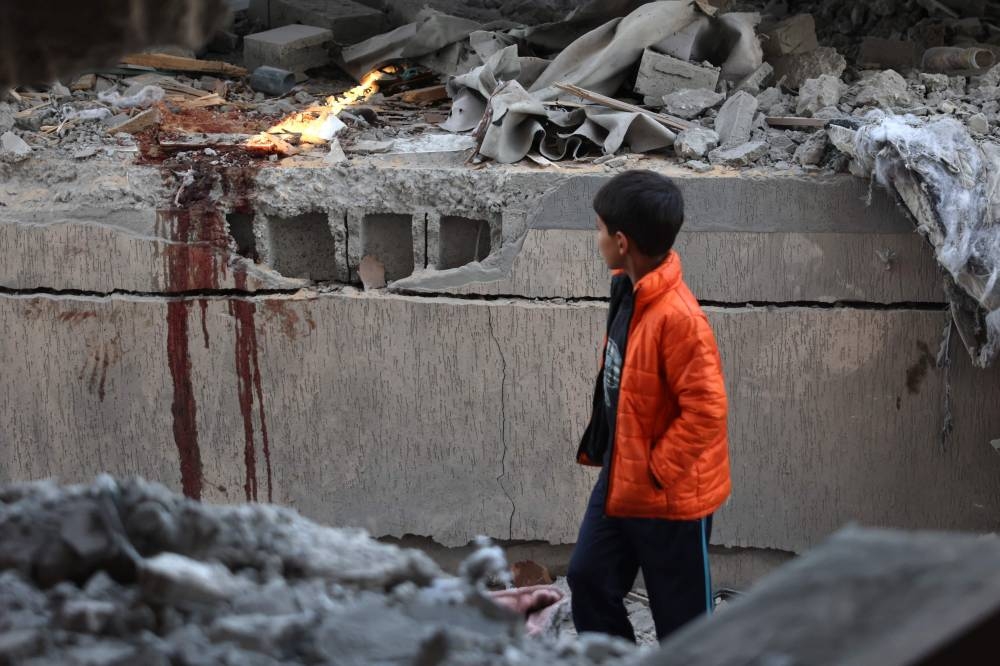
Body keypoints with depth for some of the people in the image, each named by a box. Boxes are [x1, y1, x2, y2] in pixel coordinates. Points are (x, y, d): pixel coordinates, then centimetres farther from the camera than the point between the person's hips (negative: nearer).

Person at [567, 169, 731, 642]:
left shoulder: (677, 317, -29)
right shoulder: (629, 291, 0)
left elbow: (706, 409, -28)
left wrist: (658, 470, -20)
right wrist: (599, 445, 13)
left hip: (670, 495, -9)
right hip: (621, 479, 9)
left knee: (681, 613, 6)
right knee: (589, 579, 17)